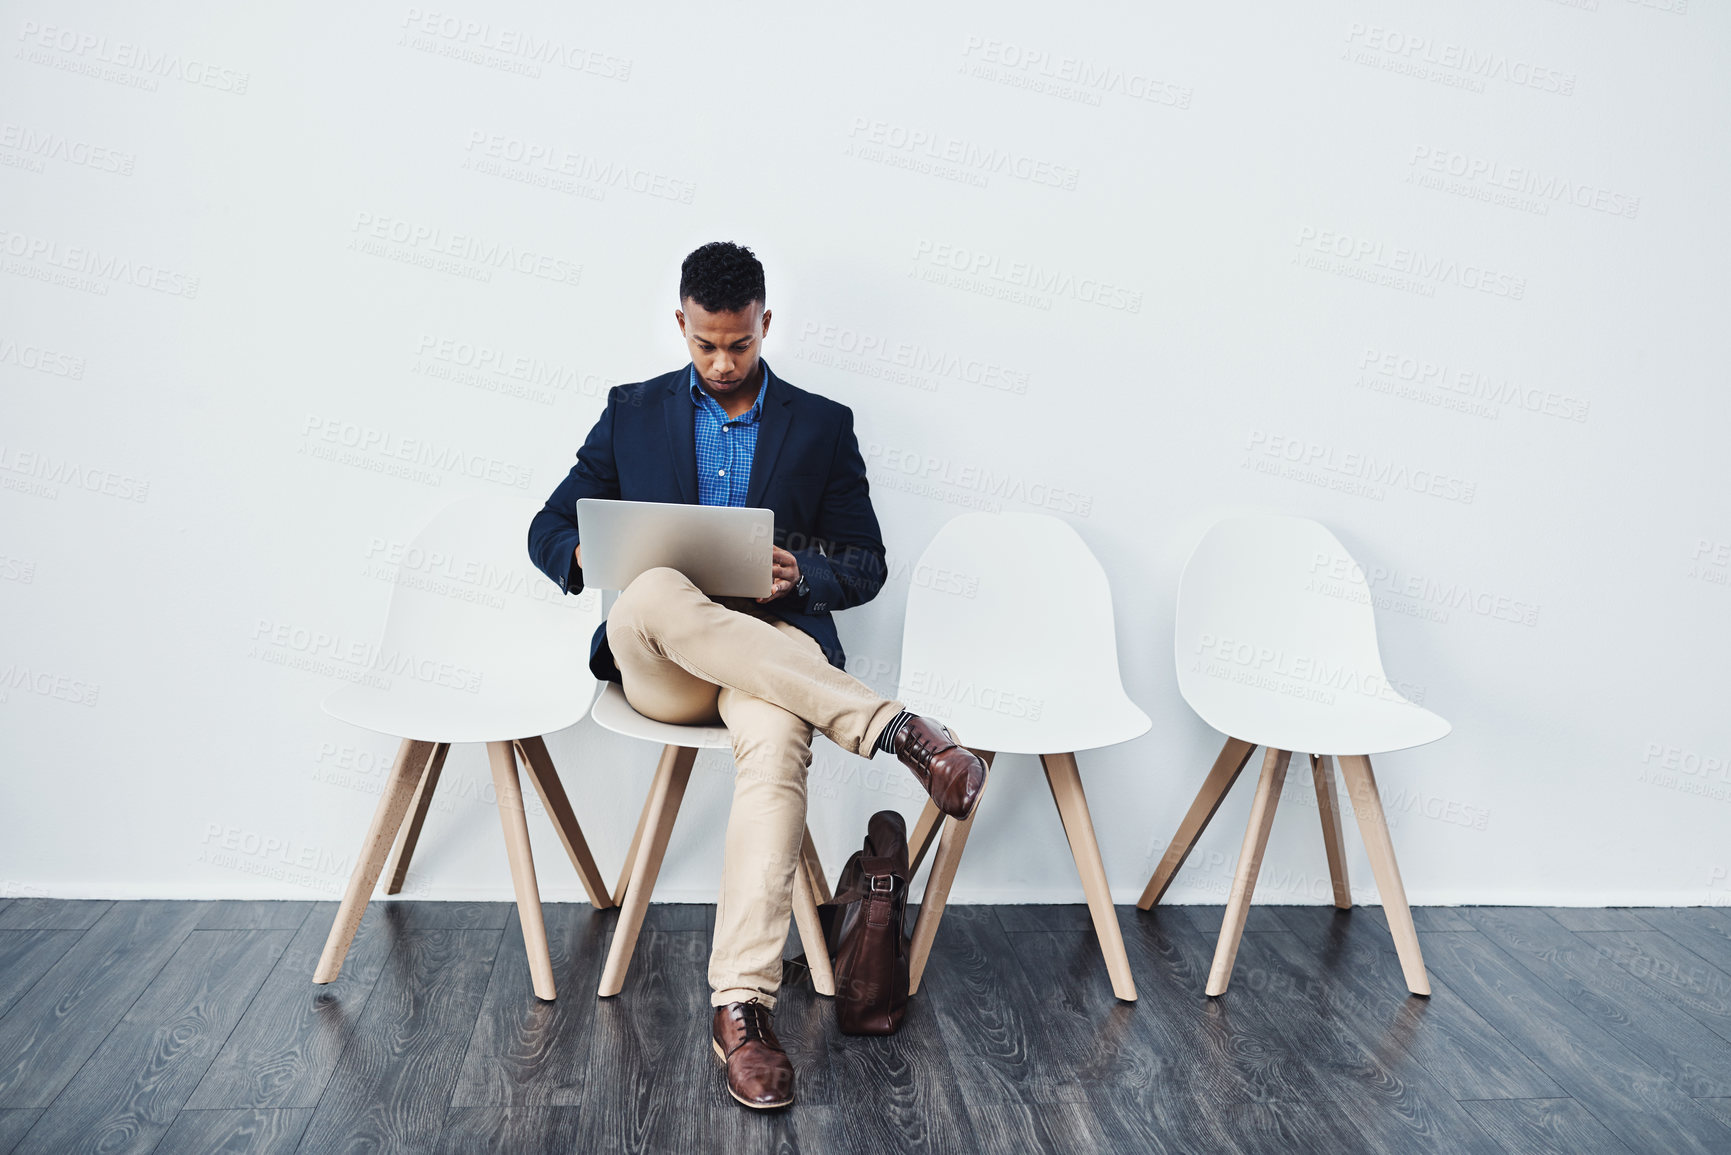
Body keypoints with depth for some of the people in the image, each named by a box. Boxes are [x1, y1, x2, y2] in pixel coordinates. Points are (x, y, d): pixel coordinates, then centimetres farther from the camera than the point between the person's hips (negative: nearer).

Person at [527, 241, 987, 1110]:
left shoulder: (823, 425, 15)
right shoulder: (632, 412, 17)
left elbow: (865, 567, 13)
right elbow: (550, 528, 17)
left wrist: (801, 576, -12)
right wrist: (588, 557, -9)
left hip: (772, 645, -1)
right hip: (656, 665, 1)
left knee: (777, 740, -37)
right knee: (655, 595, -37)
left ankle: (741, 1007, -37)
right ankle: (892, 726, -37)